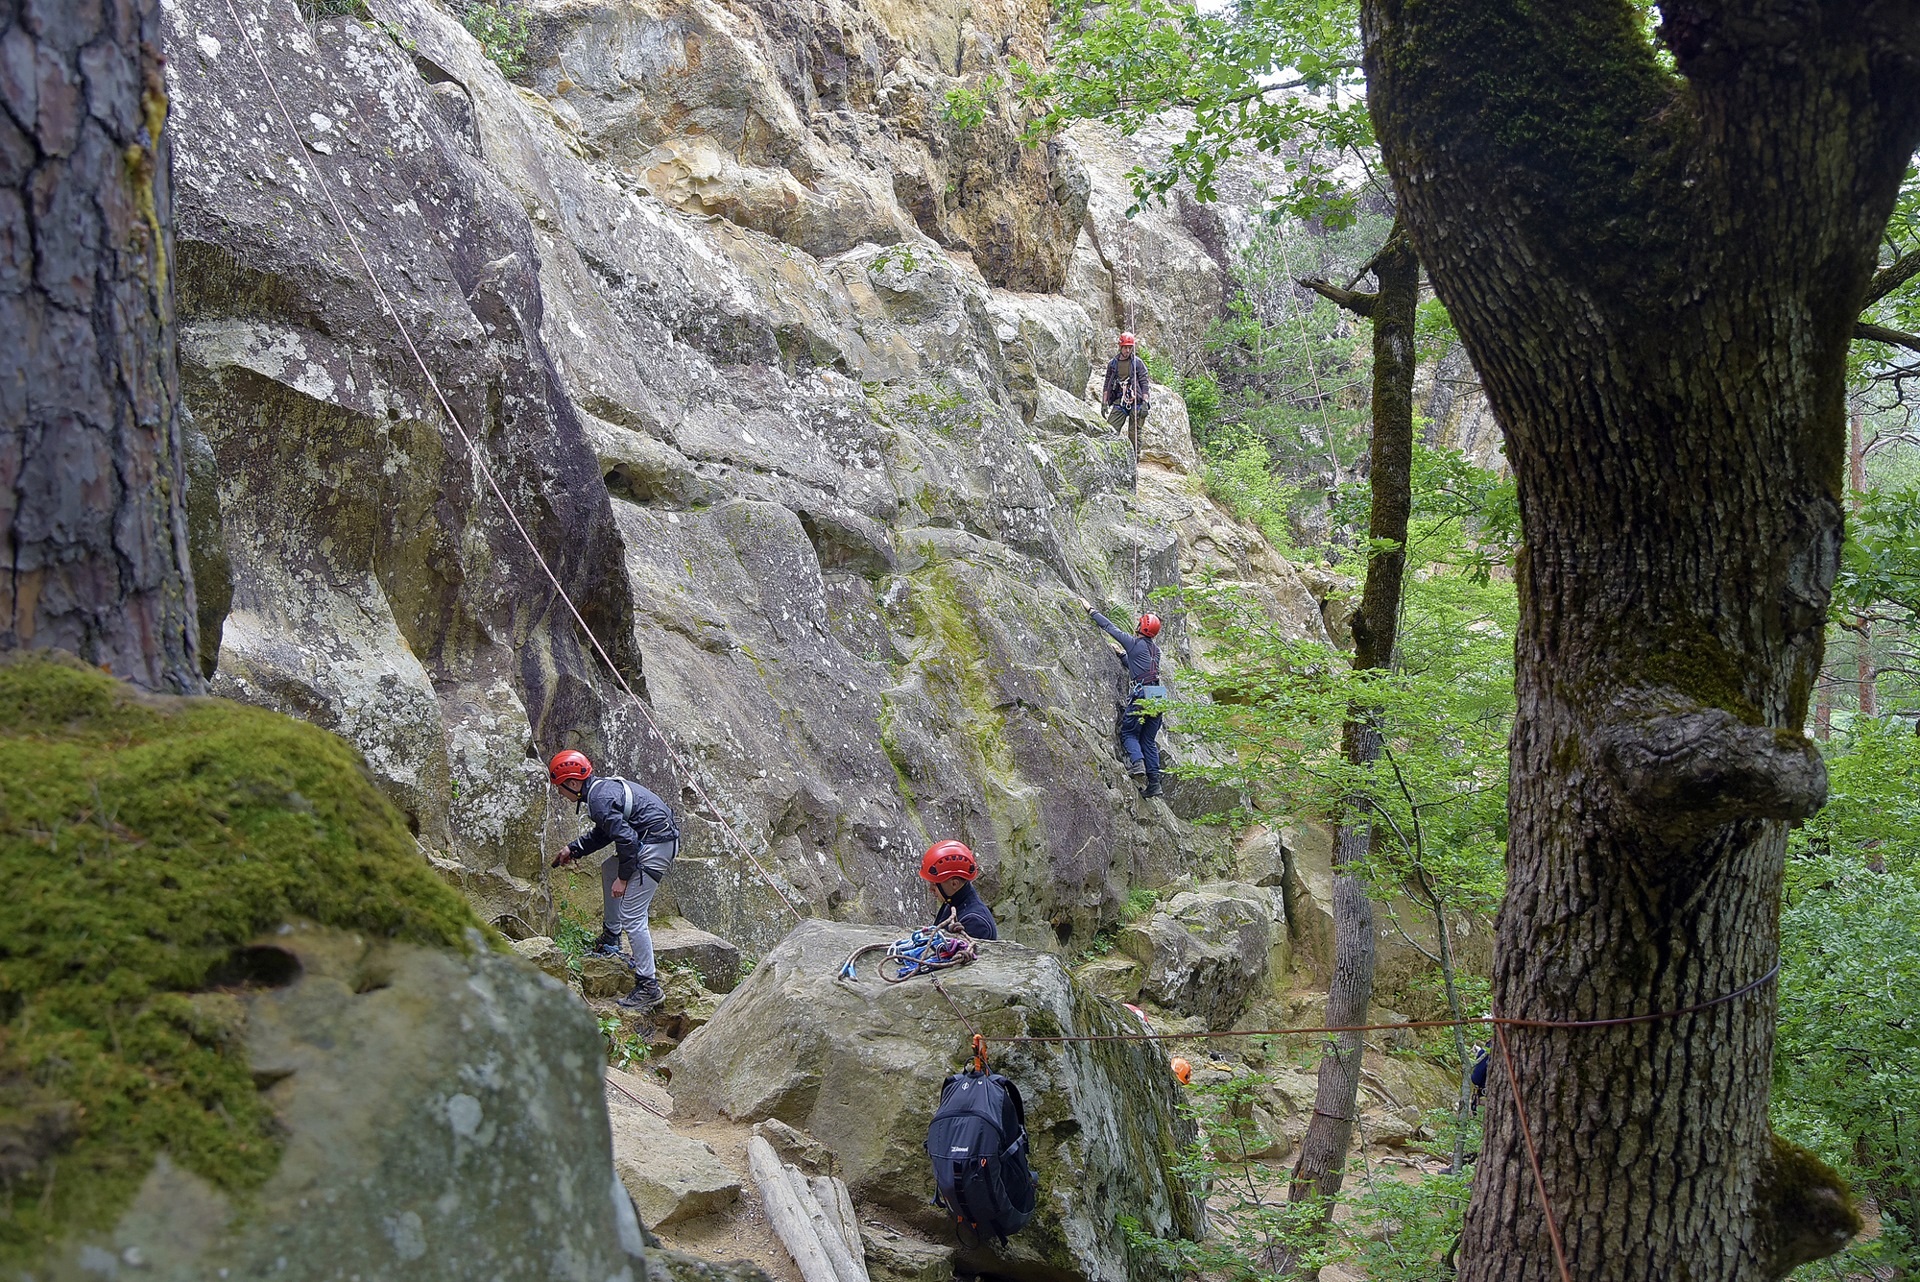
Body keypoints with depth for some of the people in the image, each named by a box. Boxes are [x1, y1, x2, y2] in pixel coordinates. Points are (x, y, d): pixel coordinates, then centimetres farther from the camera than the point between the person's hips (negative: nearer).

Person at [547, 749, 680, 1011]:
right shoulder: (603, 786, 16)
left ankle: (649, 987, -9)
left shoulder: (600, 799, -16)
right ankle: (610, 939, 35)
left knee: (632, 916, -10)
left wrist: (623, 877, -13)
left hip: (655, 846, -11)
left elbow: (625, 838, -21)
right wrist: (573, 849, 32)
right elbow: (604, 832, 30)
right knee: (608, 869, 31)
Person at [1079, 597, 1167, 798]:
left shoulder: (1134, 643, 0)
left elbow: (1109, 627, 8)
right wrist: (1122, 654, 43)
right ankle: (1154, 782, 3)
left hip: (1140, 696, -6)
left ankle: (1137, 762, -20)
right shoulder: (1156, 650, 19)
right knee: (1148, 739, 10)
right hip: (1157, 698, 6)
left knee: (1129, 733, 6)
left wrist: (1091, 609, 17)